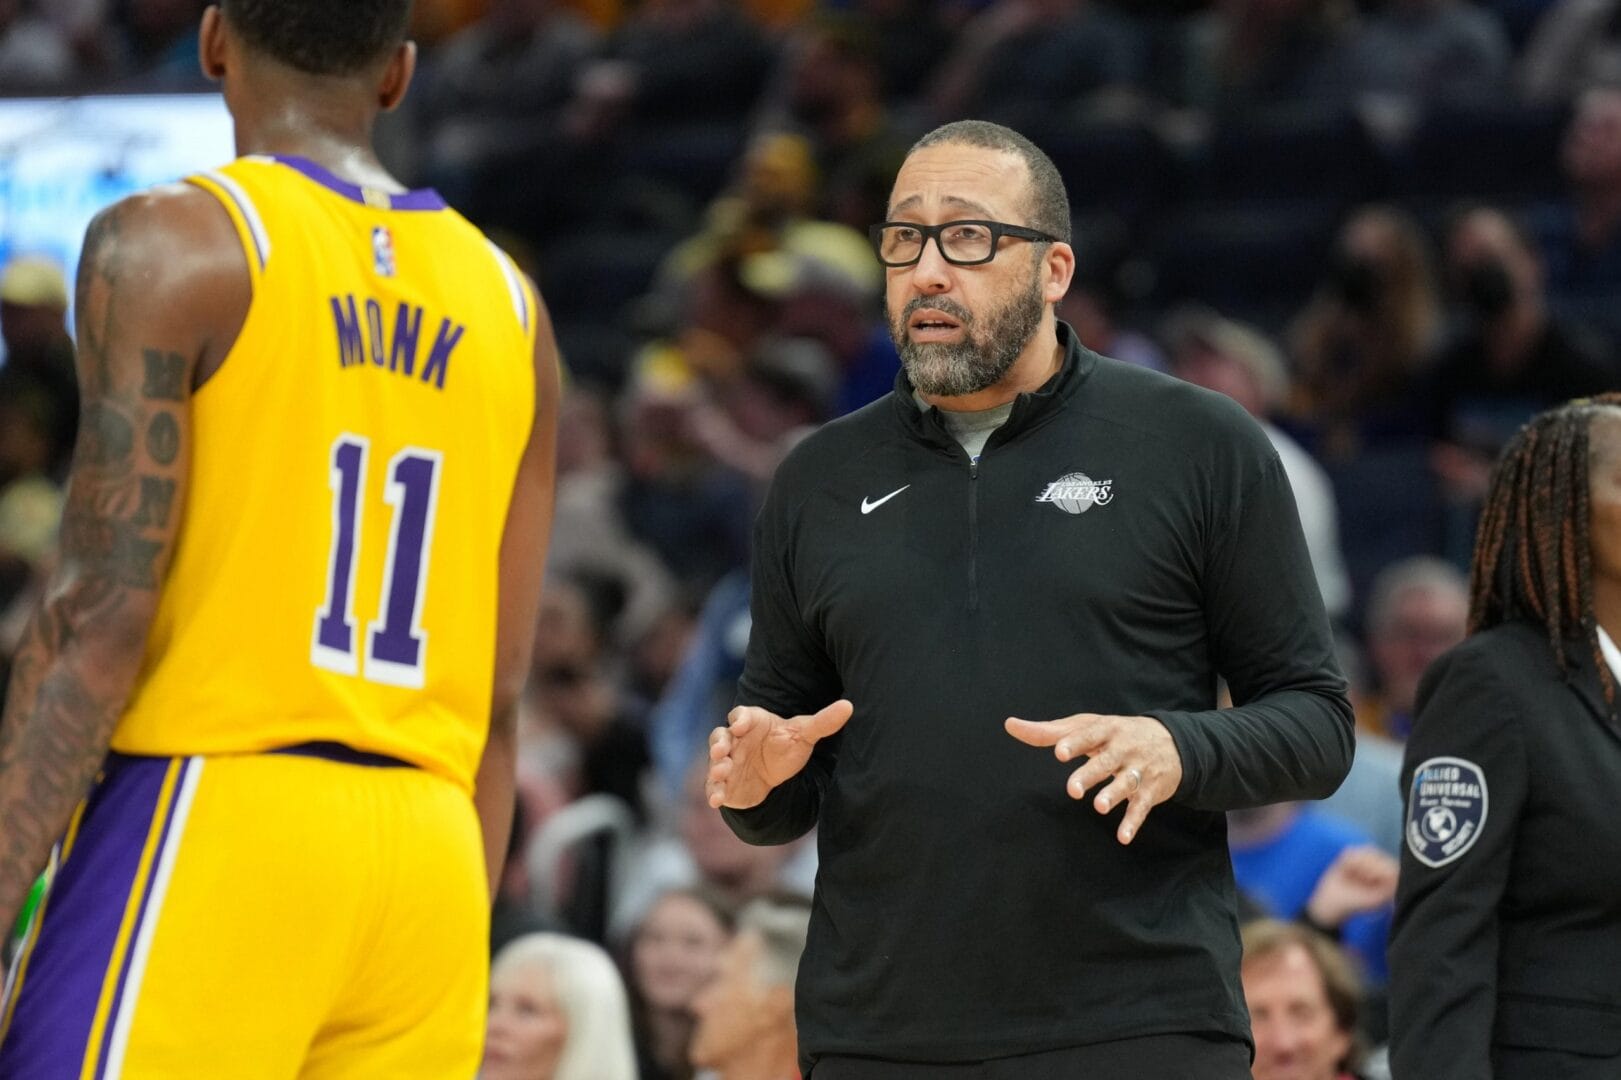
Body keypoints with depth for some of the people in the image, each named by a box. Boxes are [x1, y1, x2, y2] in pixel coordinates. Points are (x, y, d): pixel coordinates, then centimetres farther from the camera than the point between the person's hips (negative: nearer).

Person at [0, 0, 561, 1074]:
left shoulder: (171, 245, -2)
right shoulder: (508, 306, 15)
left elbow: (102, 621, -11)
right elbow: (501, 702, 15)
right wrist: (451, 976, 20)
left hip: (209, 824, -6)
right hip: (429, 857, 6)